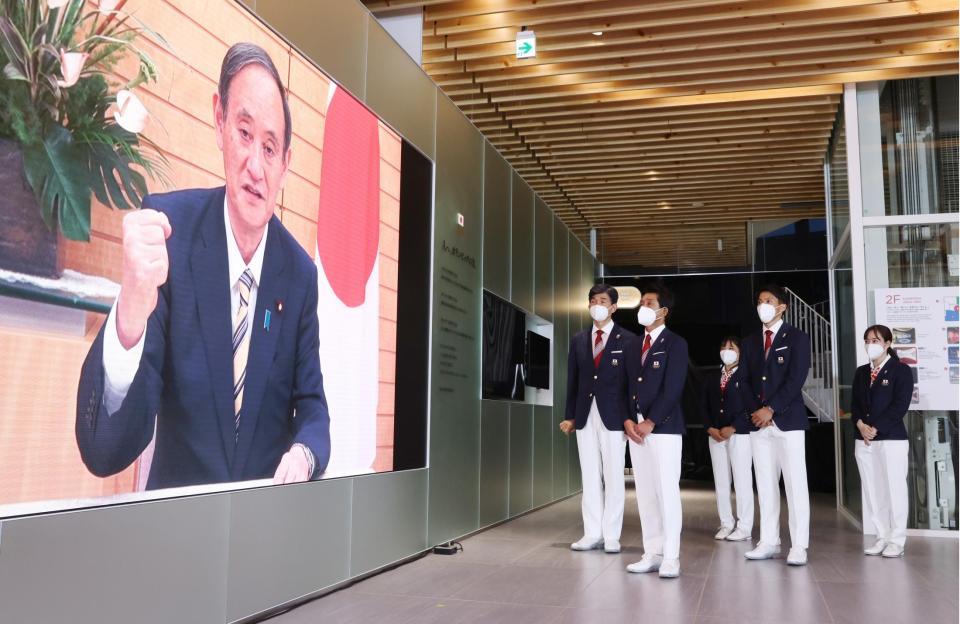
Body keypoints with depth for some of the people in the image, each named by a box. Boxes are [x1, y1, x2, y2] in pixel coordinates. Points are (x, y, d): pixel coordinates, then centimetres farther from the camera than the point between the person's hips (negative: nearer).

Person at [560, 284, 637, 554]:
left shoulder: (627, 340, -1)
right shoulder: (578, 340, 11)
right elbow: (572, 381, 11)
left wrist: (630, 419, -7)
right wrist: (570, 416, 7)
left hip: (613, 417, -4)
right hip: (585, 417, 4)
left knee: (613, 477, 3)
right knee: (590, 477, 7)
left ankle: (611, 535, 11)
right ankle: (592, 533, 14)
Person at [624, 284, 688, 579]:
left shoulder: (675, 343, -3)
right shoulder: (635, 346, 18)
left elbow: (673, 389, -11)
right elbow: (627, 386, 14)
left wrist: (650, 423, -15)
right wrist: (628, 420, -1)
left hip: (664, 427, -6)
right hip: (635, 428, 6)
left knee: (667, 492, -5)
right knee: (645, 494, 7)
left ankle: (670, 557, 0)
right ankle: (652, 554, 13)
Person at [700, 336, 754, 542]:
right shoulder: (711, 377, 15)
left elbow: (750, 405, -8)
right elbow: (703, 405, 11)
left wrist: (732, 428, -14)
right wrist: (710, 428, -4)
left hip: (740, 433, -5)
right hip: (715, 434, 5)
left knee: (742, 481, -3)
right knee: (720, 482, 6)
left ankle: (744, 527, 1)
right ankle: (726, 524, 14)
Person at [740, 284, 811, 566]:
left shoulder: (797, 338, 0)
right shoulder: (750, 341, 14)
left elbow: (796, 380, -10)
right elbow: (744, 381, 10)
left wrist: (770, 409, -15)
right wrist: (755, 411, -5)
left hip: (788, 420, -5)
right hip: (758, 422, 5)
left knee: (795, 484, -3)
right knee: (765, 485, 7)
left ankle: (798, 546, 1)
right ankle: (769, 542, 12)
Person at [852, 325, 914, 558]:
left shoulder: (901, 370, -2)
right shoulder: (861, 372, 15)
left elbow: (900, 405, -10)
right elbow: (855, 403, 11)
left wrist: (876, 428, -13)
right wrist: (860, 424, -8)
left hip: (891, 438, -5)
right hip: (863, 440, 6)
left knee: (894, 489, -3)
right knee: (872, 490, 6)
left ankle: (897, 541, 5)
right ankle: (882, 537, 14)